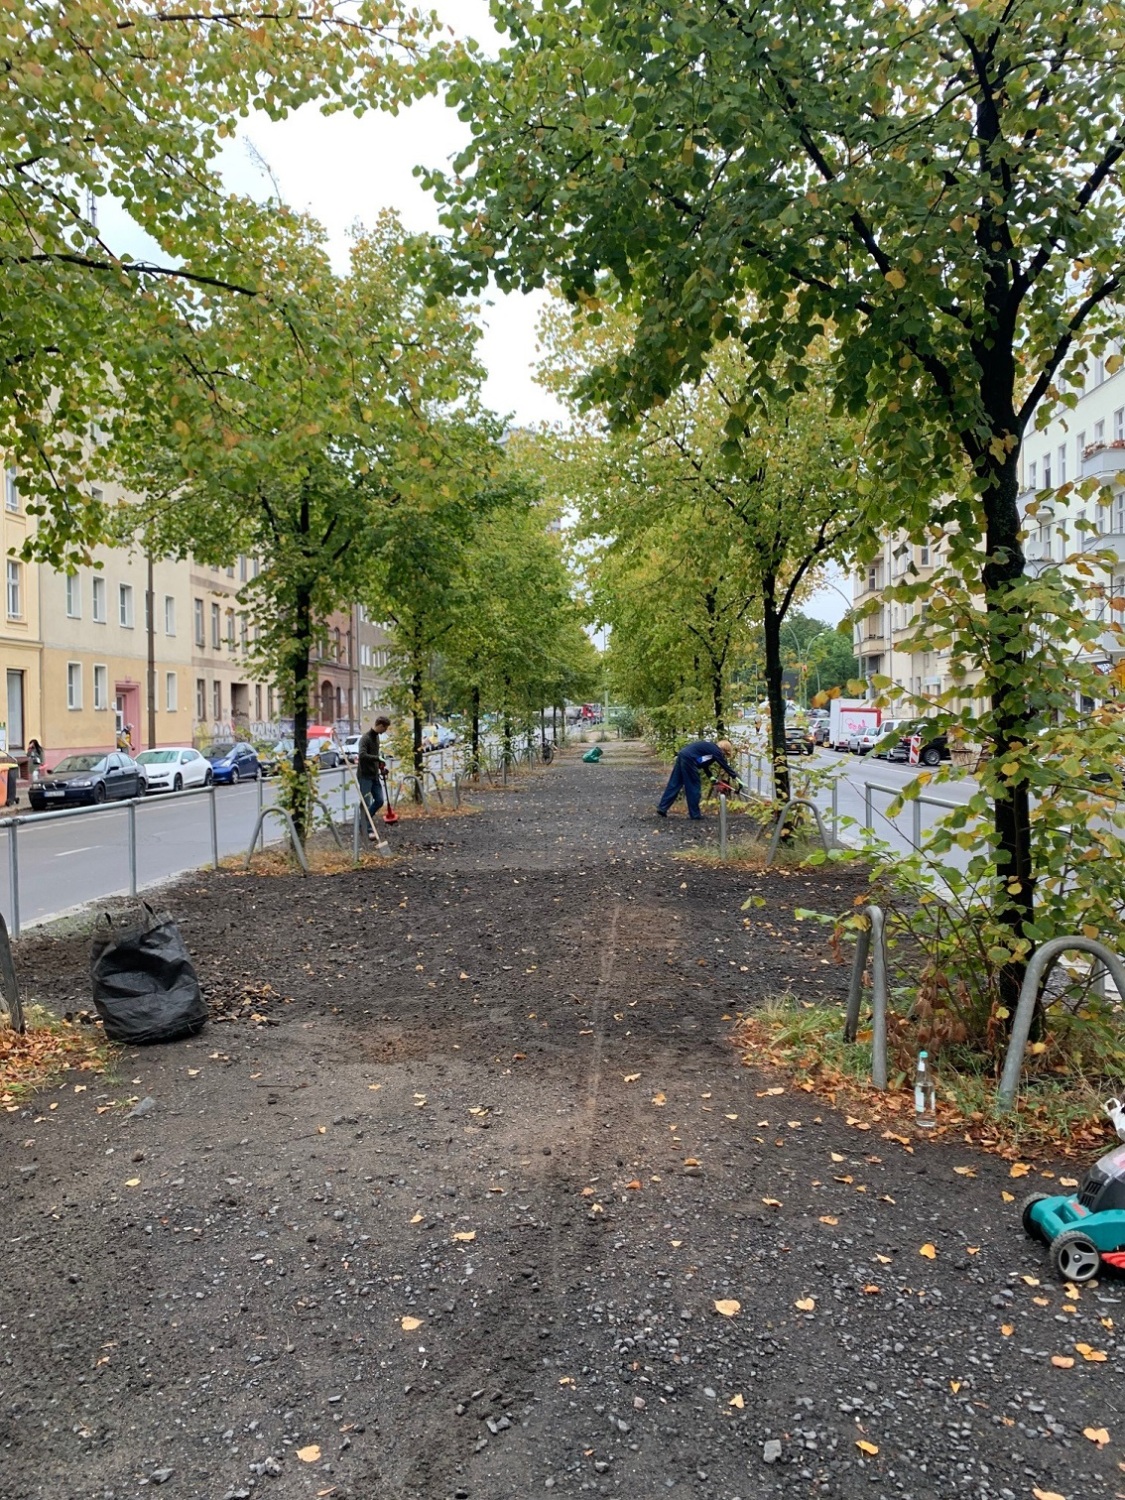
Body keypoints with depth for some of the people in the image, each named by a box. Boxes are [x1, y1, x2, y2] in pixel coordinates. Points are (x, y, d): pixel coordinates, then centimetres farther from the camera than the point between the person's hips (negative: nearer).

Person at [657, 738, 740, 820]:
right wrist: (735, 777, 11)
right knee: (693, 788, 1)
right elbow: (725, 765, 2)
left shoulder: (710, 746, 25)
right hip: (689, 759, -9)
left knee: (673, 785, 9)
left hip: (683, 756, 9)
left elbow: (704, 763, 29)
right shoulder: (716, 750, -1)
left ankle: (662, 809, 8)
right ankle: (695, 815, 8)